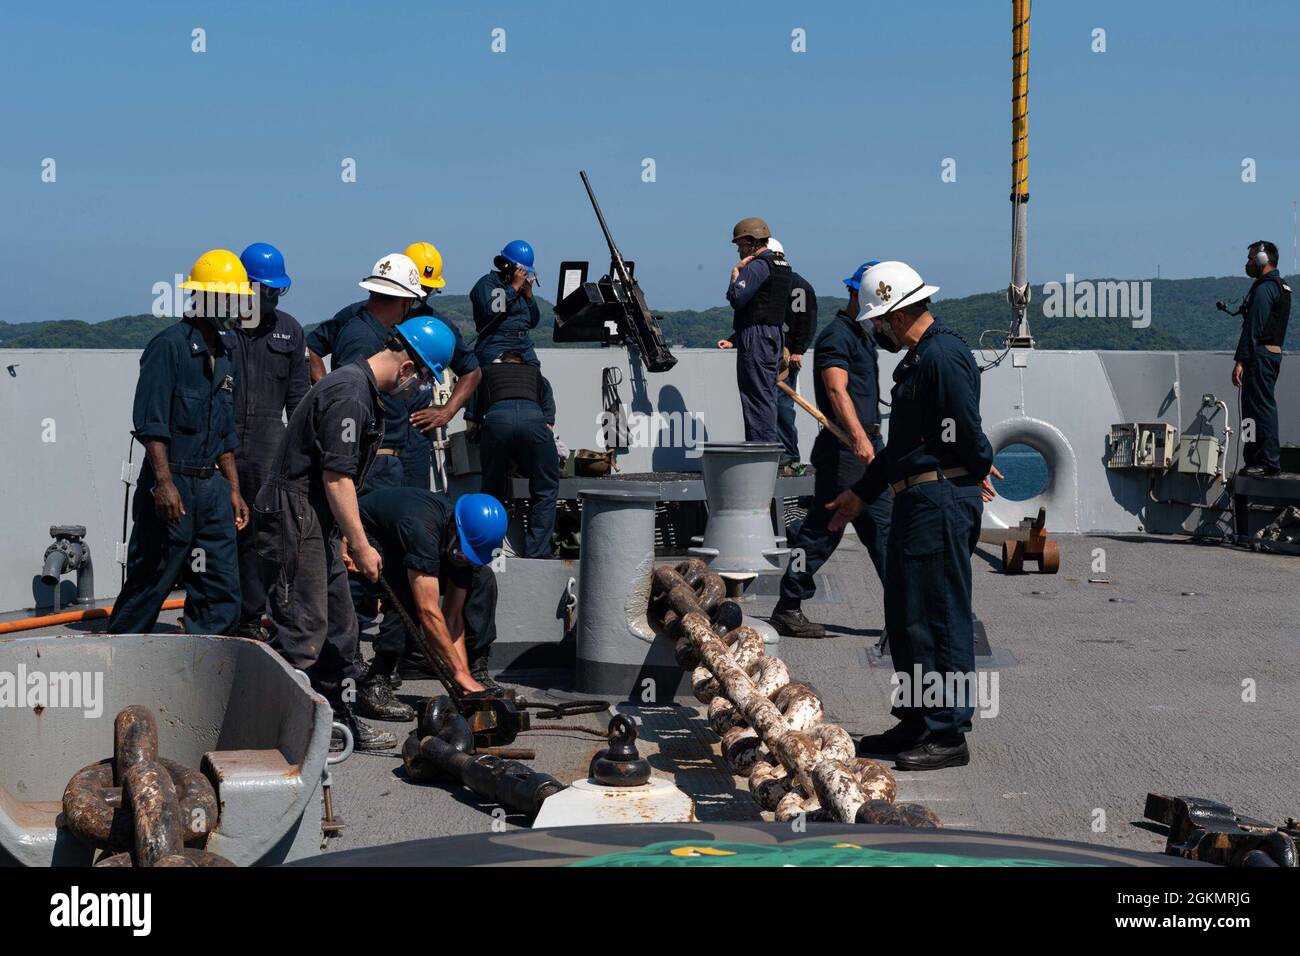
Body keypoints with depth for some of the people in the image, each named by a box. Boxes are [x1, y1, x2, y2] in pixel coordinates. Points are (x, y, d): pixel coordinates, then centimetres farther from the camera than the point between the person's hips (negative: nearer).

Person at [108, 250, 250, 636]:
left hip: (212, 485, 8)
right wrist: (164, 481, -22)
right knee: (149, 583, 0)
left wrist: (233, 490, 17)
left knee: (221, 593, 4)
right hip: (171, 484, -8)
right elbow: (151, 424, -16)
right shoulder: (169, 346, -9)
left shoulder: (223, 356, 16)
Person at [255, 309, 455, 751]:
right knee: (303, 628, -9)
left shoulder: (361, 388, 15)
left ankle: (338, 718, 23)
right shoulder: (349, 394, -19)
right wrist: (361, 546, -18)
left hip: (317, 522, 11)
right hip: (294, 519, -11)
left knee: (339, 625, 14)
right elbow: (336, 477, -22)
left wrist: (353, 539, 22)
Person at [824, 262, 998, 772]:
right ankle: (915, 721, 25)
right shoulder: (917, 358, 18)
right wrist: (861, 493, 28)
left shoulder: (943, 355, -16)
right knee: (905, 617, 15)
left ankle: (948, 734, 2)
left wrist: (978, 475, 0)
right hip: (915, 501, 11)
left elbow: (969, 436, -19)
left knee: (941, 619, -5)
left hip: (942, 500, -11)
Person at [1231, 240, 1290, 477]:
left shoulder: (1264, 289, -13)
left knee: (1259, 408, -9)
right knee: (1264, 407, 13)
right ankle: (1256, 460, 18)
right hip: (1274, 352, 11)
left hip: (1260, 354, -11)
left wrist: (1240, 361, -20)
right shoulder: (1281, 287, 19)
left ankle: (1268, 462, -9)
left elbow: (1253, 327, -19)